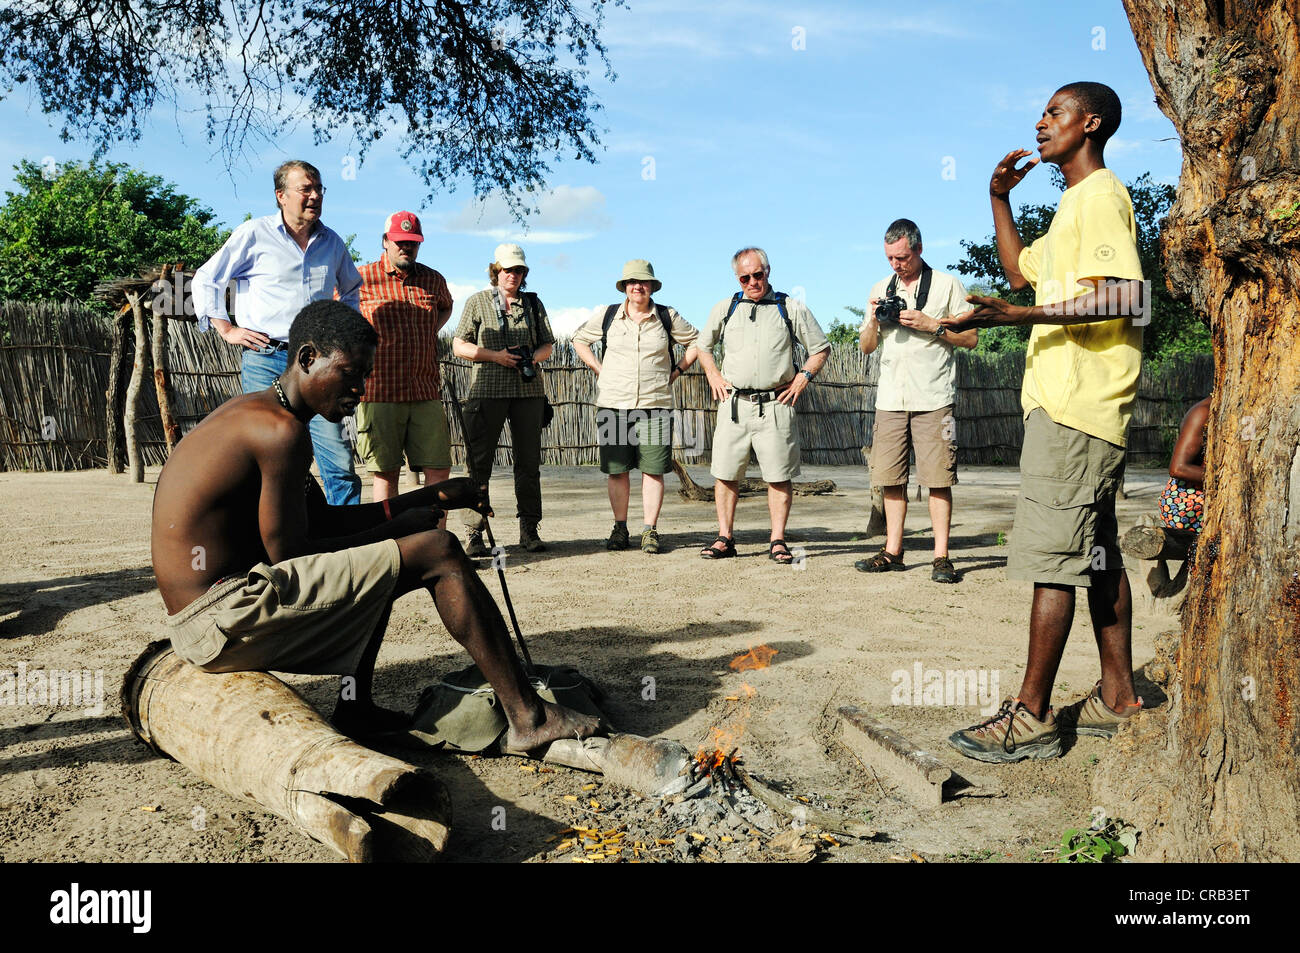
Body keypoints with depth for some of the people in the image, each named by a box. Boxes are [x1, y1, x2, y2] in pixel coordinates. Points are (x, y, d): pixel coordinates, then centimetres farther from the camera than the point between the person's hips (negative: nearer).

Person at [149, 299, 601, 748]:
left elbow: (322, 521, 20)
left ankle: (355, 708, 21)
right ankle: (528, 718, -6)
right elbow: (288, 554, -17)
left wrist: (434, 495, 17)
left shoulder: (250, 416, 17)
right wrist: (393, 529, -3)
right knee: (438, 551, -10)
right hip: (225, 623, -10)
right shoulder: (281, 430, -17)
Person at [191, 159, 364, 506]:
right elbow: (206, 280, 9)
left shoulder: (333, 242, 15)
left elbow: (352, 289, 35)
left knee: (339, 461, -5)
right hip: (266, 359, -3)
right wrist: (227, 330, 3)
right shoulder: (254, 234, 4)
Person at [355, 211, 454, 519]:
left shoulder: (433, 280, 12)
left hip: (426, 391, 4)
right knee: (386, 472, 1)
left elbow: (446, 306, 34)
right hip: (380, 390, -3)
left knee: (439, 469, 0)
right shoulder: (362, 278, 0)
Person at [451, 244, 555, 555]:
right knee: (479, 462, -5)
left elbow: (547, 345, 16)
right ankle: (474, 533, 0)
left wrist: (532, 358, -6)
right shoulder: (478, 302, 7)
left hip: (528, 390, 3)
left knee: (529, 462, 3)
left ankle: (529, 530, 11)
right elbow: (459, 346, 4)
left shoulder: (533, 303, 15)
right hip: (487, 389, -2)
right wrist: (495, 356, -10)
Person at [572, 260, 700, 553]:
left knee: (653, 470, -2)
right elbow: (579, 339, 19)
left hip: (655, 405, -1)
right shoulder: (608, 316, 7)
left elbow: (696, 342, 17)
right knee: (617, 470, 3)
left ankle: (650, 531, 7)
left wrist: (677, 370, 6)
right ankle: (620, 529, 14)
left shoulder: (668, 317, 5)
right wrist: (599, 370, 9)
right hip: (613, 405, 1)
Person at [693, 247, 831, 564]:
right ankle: (725, 538, 10)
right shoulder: (725, 309, 12)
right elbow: (703, 345, 26)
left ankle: (778, 541, 5)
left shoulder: (791, 308, 6)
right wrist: (714, 376, 11)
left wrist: (803, 378, 1)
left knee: (779, 476, -2)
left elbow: (821, 348, 13)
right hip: (734, 404, 2)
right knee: (726, 473, 1)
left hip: (775, 405, -2)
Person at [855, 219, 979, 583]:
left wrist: (931, 325, -11)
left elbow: (971, 337, 1)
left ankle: (941, 556, 0)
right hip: (890, 398, 4)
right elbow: (866, 347, 19)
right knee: (890, 478, 5)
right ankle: (892, 552, 14)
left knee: (939, 479, -5)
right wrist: (874, 321, -1)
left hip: (933, 398, -4)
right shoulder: (880, 289, 17)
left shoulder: (947, 285, 4)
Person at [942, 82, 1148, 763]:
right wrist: (1000, 199, 24)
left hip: (1074, 407, -11)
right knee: (1096, 553, 12)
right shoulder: (1075, 204, 24)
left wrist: (1017, 316, -27)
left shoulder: (1100, 195, -8)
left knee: (1052, 556, -10)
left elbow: (1125, 298, -20)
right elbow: (1021, 271, 32)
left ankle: (1031, 717, -6)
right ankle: (1118, 699, 20)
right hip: (1068, 400, 11)